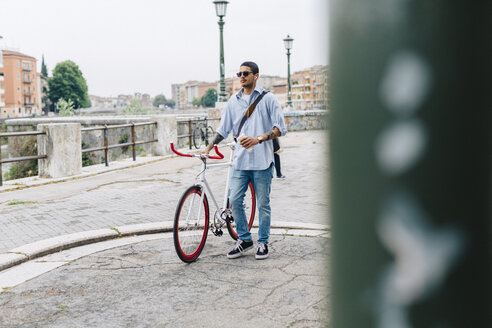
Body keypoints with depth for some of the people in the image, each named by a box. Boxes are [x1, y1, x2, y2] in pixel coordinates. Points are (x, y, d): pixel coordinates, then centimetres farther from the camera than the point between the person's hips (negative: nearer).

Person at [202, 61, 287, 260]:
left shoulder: (268, 99, 0)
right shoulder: (234, 101, 11)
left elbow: (280, 128, -6)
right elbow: (223, 129, 18)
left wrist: (258, 139, -18)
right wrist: (209, 148, 8)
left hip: (262, 160, -3)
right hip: (241, 160, 4)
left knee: (262, 204, 4)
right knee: (234, 200, -1)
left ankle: (263, 243, 19)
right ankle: (244, 239, 16)